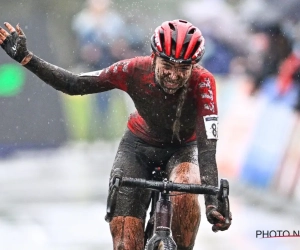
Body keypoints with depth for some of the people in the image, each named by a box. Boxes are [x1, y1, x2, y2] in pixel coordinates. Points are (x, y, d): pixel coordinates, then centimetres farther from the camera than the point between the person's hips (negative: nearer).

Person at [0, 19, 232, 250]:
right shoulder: (135, 70, -30)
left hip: (182, 149, -1)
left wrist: (213, 202, -52)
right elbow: (74, 85, -19)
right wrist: (24, 57, -27)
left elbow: (207, 146, -39)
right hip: (139, 144, 1)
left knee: (184, 194, -35)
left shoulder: (202, 82, -34)